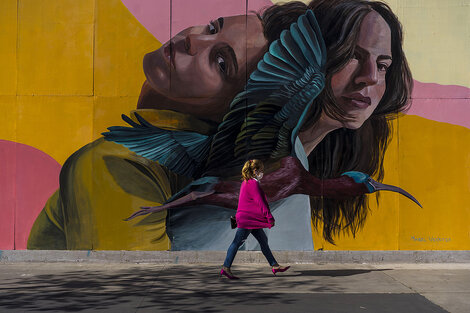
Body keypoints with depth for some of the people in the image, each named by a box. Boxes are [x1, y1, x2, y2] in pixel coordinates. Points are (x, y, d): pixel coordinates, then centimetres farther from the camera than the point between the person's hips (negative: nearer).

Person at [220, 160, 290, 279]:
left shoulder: (246, 182, 16)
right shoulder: (253, 184, -15)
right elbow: (260, 202, -18)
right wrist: (270, 218, -16)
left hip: (252, 219, 11)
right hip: (247, 219, -11)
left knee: (263, 240, 11)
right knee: (237, 242, -7)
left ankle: (275, 266, 14)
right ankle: (226, 268, -5)